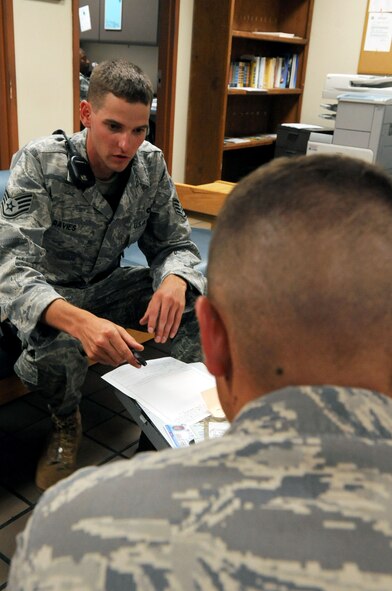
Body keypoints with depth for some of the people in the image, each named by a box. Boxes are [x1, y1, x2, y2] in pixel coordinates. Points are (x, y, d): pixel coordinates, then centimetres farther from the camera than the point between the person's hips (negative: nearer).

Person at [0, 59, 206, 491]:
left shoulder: (150, 165, -11)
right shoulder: (38, 164, -25)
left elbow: (175, 244, -4)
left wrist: (174, 281, -31)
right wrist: (79, 321, -54)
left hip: (108, 285, 4)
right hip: (45, 294, -4)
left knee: (202, 298, -16)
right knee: (59, 349, -36)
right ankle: (65, 424, 0)